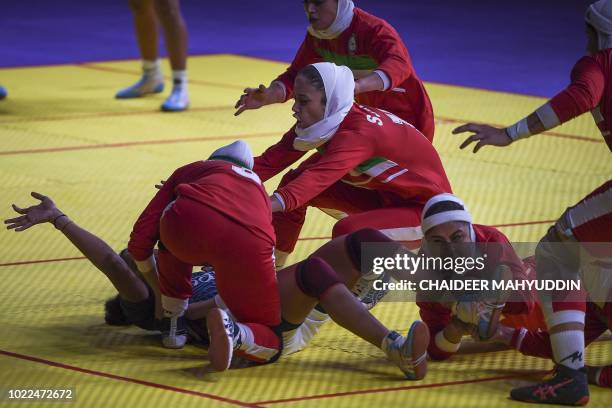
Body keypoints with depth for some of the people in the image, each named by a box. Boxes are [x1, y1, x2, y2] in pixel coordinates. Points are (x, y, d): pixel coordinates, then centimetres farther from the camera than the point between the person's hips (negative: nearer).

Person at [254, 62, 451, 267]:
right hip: (386, 196, 9)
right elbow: (271, 161, -14)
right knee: (293, 180, -2)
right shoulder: (323, 121, -8)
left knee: (346, 230, -34)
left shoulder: (358, 133, -33)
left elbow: (318, 178, -49)